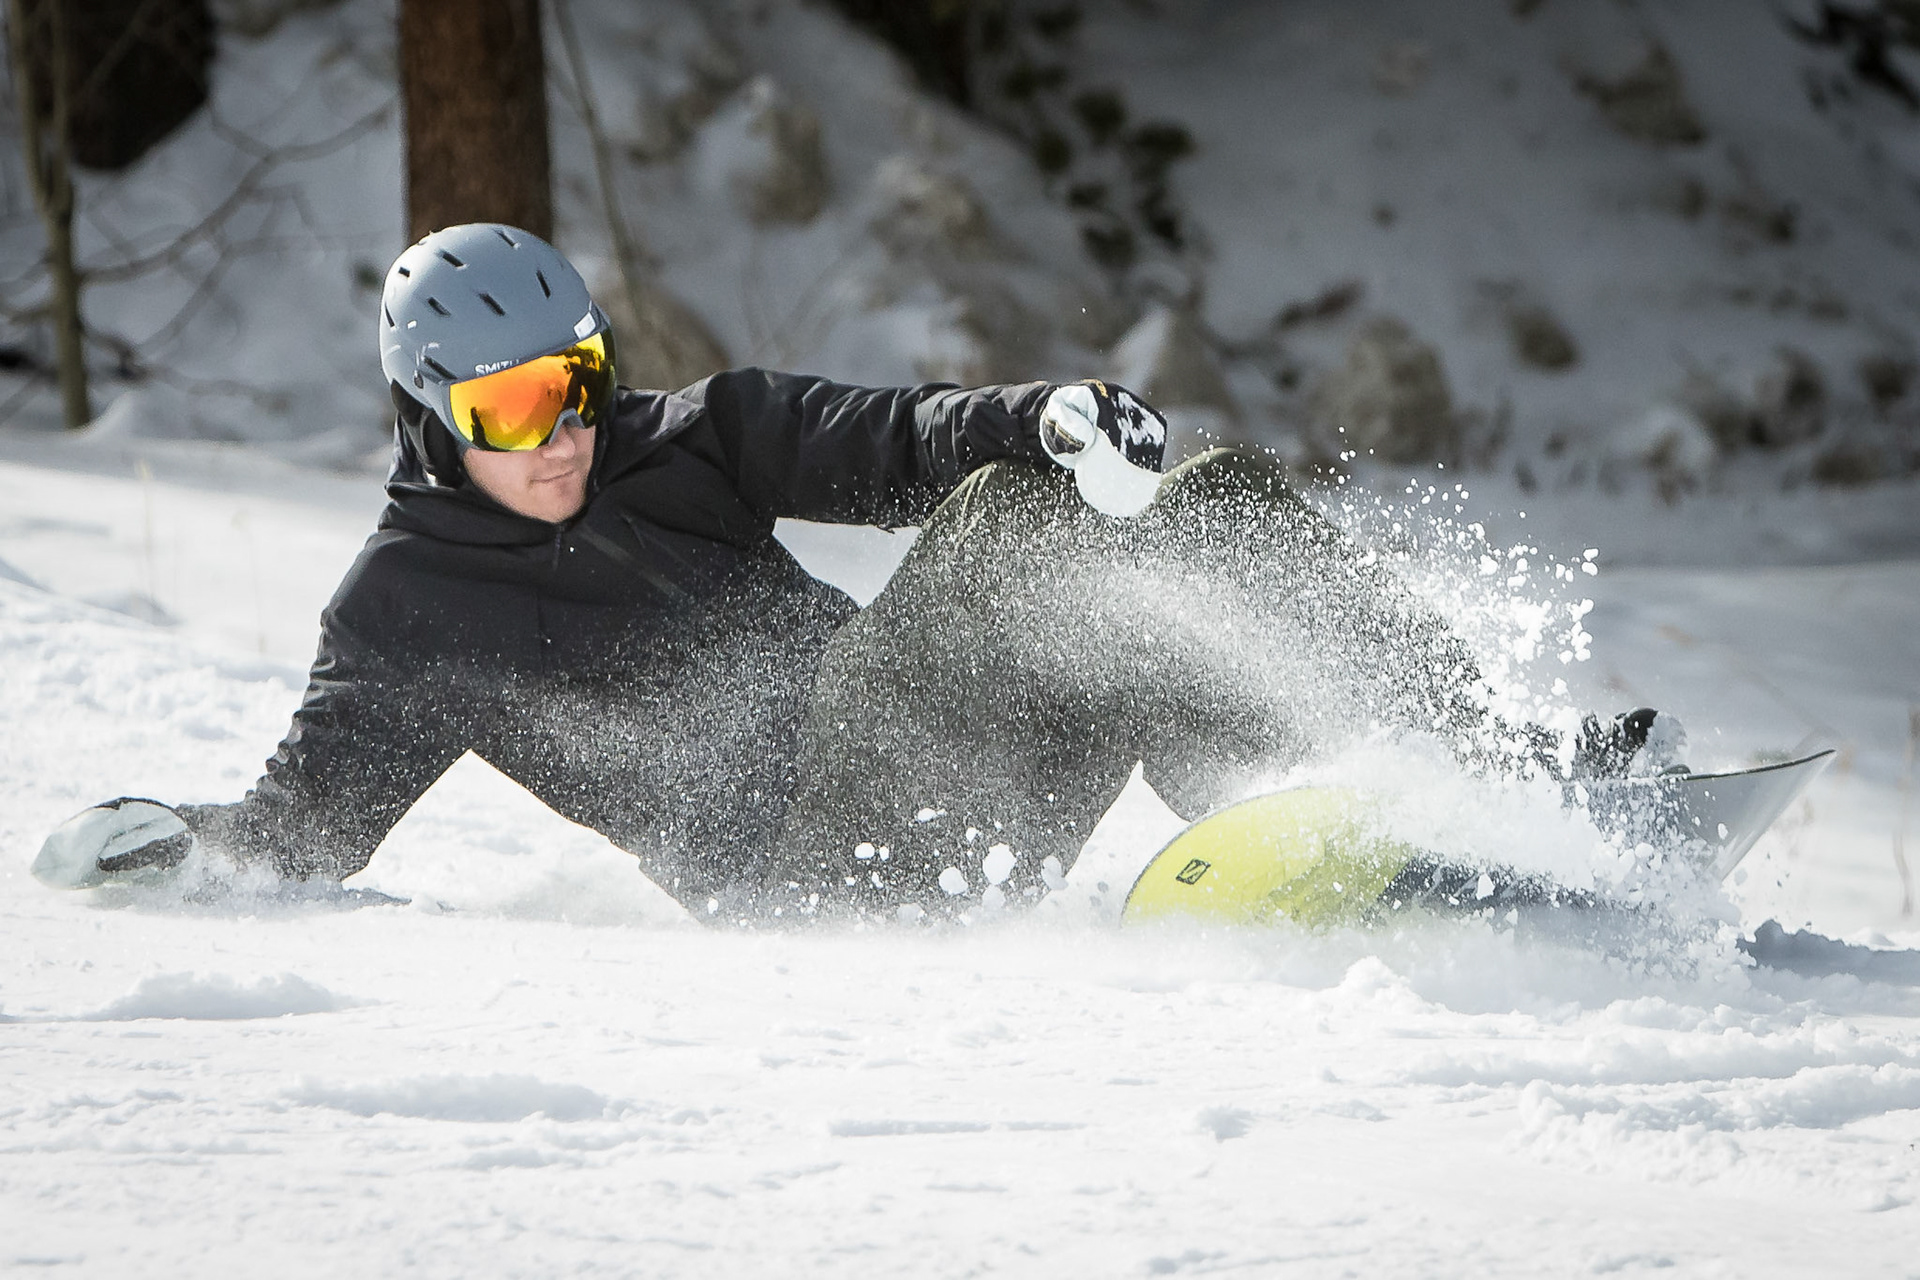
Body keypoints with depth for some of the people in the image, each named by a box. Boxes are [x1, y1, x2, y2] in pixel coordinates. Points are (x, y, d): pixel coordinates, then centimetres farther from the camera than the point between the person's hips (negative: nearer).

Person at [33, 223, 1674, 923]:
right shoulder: (411, 610, 8)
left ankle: (1497, 770, -17)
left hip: (966, 801, 6)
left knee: (1225, 506, -12)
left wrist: (1047, 416, -19)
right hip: (799, 867, -6)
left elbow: (888, 443, 2)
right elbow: (314, 819, 7)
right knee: (1001, 531, -30)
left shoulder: (691, 437, 17)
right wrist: (175, 837, -14)